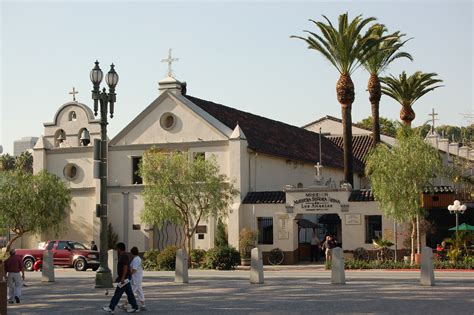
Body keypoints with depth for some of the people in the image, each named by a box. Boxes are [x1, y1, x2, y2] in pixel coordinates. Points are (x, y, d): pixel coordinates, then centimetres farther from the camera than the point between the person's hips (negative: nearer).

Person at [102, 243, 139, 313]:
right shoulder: (122, 255, 16)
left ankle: (111, 308, -3)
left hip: (125, 278, -11)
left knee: (118, 293, -6)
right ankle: (135, 307, 12)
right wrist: (119, 277, 25)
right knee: (129, 293, 10)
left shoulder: (124, 256, -16)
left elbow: (125, 267, -24)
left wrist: (123, 278, -26)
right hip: (125, 278, 11)